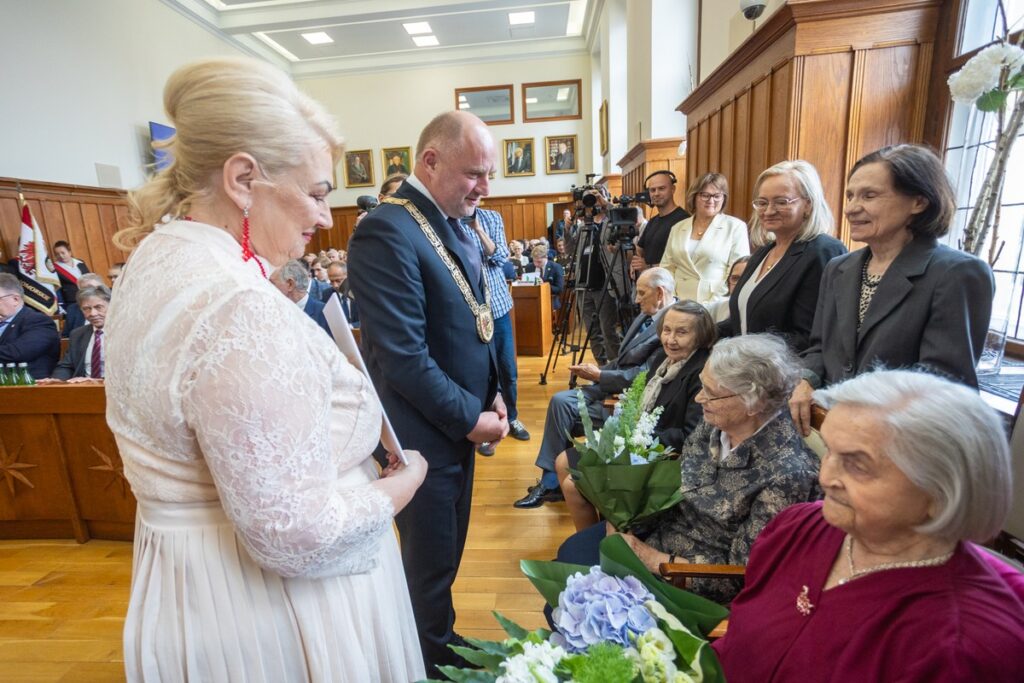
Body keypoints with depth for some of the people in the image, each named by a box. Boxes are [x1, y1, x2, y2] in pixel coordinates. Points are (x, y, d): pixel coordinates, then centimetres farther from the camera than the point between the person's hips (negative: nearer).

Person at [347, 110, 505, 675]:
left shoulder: (453, 222, 6)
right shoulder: (387, 231, -22)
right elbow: (404, 356, -25)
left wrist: (489, 396, 4)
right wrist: (469, 419, -15)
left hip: (459, 421, 8)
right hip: (425, 435, -8)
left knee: (447, 552, 25)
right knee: (431, 562, 15)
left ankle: (443, 642, 49)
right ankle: (434, 663, 42)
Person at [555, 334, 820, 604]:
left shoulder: (786, 472, -28)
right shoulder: (715, 422, -9)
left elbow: (741, 571, -21)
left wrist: (654, 560, -21)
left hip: (695, 579, -6)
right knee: (570, 552, 4)